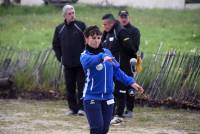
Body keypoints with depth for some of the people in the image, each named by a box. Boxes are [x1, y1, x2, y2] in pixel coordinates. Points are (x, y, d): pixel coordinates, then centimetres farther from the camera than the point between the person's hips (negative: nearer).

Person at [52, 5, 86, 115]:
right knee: (69, 87, 6)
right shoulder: (59, 29, 7)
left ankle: (81, 107, 2)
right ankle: (72, 108, 13)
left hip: (81, 63, -3)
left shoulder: (81, 26, -2)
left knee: (81, 85, -3)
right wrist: (60, 57, 8)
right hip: (67, 64, 3)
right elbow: (56, 45, 17)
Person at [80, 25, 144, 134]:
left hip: (107, 97, 5)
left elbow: (117, 71, 13)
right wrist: (102, 57, -52)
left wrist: (131, 82, 4)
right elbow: (88, 62, -34)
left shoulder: (107, 52, 7)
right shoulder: (85, 55, -9)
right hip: (92, 97, -5)